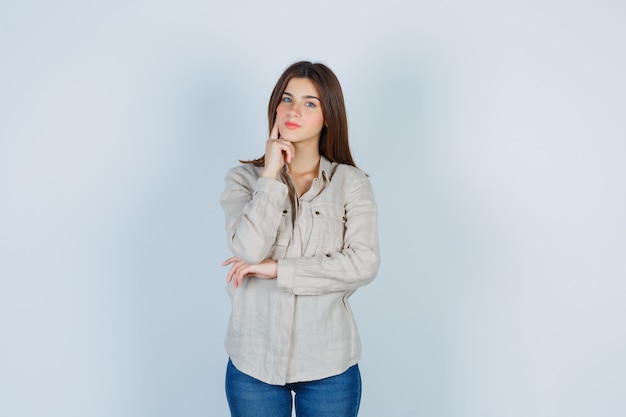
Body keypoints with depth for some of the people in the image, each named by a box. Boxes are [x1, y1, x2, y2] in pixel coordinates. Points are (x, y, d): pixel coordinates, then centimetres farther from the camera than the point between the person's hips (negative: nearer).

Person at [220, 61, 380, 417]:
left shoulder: (351, 182, -1)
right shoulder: (245, 178, 1)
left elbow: (365, 264, -13)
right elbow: (249, 250, -15)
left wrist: (278, 269, -14)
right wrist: (271, 174, -12)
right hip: (255, 361, 1)